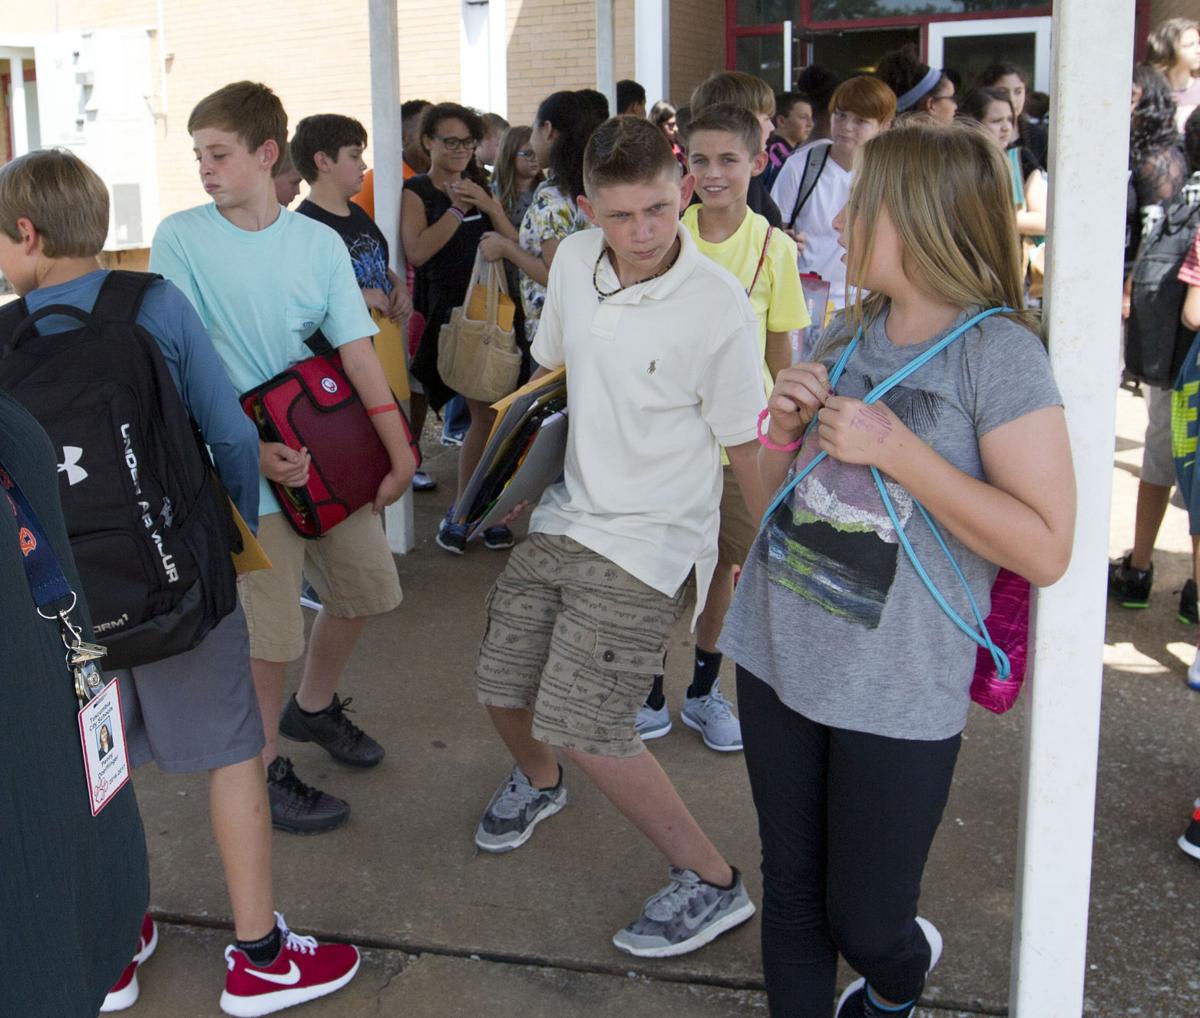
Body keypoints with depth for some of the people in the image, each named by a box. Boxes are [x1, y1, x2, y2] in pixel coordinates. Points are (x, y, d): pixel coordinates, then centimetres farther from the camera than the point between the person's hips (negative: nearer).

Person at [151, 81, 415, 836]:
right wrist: (250, 449, -20)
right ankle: (263, 769, 24)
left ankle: (313, 707, 44)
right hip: (245, 467, -4)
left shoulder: (319, 242, 0)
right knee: (270, 632, 1)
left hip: (330, 451, 5)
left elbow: (358, 353, -3)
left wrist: (401, 454, -10)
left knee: (365, 589, 18)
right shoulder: (181, 238, -8)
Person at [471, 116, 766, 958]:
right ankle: (537, 783, 50)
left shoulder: (719, 306, -20)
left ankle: (712, 882, 7)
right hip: (569, 511, 6)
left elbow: (747, 447, -11)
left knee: (583, 729, -12)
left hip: (649, 538, -6)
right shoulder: (573, 260, -3)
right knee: (502, 683, 14)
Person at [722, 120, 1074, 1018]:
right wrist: (785, 427, -6)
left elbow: (1045, 551, -21)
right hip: (779, 661, 5)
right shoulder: (849, 331, 6)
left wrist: (896, 450, -22)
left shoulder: (999, 353, -13)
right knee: (791, 895, 15)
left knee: (863, 923, 10)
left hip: (895, 697, -5)